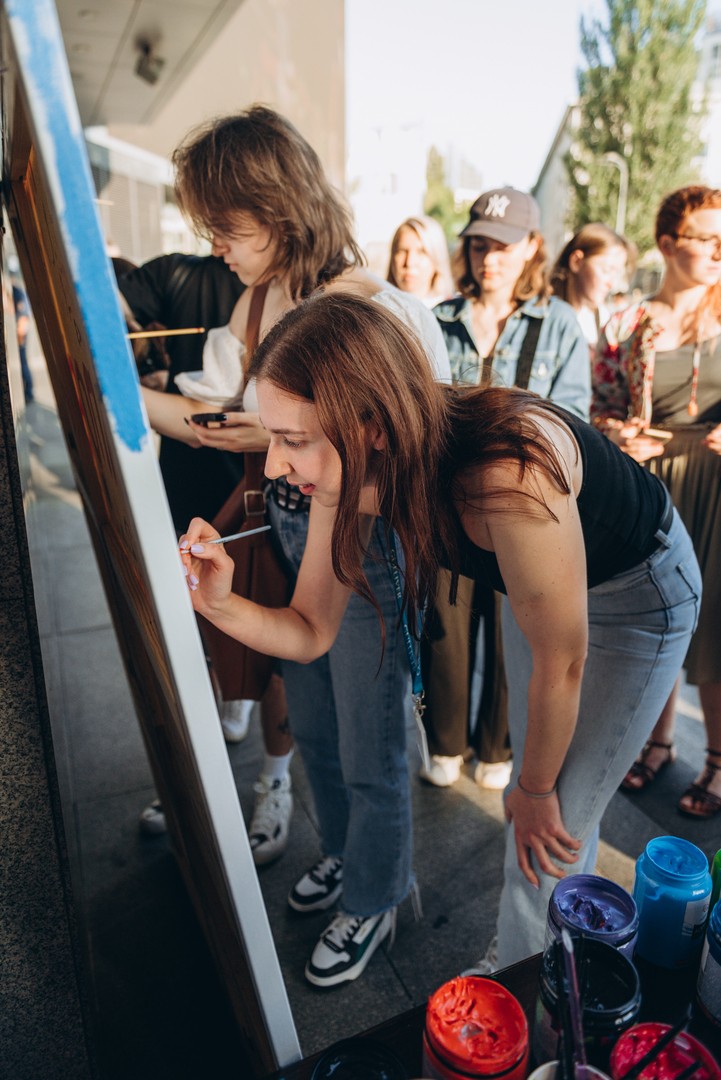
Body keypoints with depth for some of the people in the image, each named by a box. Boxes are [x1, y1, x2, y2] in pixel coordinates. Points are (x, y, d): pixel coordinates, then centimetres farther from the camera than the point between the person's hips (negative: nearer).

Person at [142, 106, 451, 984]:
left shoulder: (379, 313, -19)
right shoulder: (259, 302, 5)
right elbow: (208, 415, 6)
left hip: (367, 554, -7)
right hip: (291, 543, 8)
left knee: (369, 753, 10)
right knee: (312, 728, 23)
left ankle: (372, 900, 38)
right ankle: (342, 851, 51)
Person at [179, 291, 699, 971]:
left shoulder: (508, 478, -44)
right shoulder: (358, 472, -23)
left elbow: (560, 664, -28)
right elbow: (311, 632, -13)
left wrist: (536, 791, -10)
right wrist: (218, 603, -33)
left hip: (638, 595, -5)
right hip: (535, 577, 6)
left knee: (547, 842, 2)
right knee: (532, 778, 22)